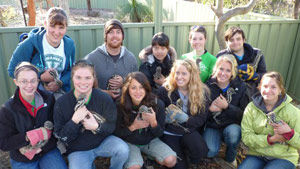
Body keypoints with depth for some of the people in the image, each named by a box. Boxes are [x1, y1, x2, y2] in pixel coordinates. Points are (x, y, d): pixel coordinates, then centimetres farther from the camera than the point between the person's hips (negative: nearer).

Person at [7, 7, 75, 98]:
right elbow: (12, 70, -8)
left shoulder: (69, 45, -3)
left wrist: (60, 83, -11)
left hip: (58, 91, 3)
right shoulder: (30, 44, -15)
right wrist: (40, 77, -16)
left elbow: (70, 70, 9)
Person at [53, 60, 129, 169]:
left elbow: (112, 126, -7)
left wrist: (97, 127, -27)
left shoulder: (104, 98, -14)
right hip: (78, 150, 0)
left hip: (103, 141, 0)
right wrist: (74, 121, -27)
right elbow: (61, 137, -10)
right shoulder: (61, 103, -12)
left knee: (123, 150, -26)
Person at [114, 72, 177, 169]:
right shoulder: (120, 106, -20)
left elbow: (160, 133, -10)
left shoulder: (158, 104, -18)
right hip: (129, 142, -1)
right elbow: (117, 133, -9)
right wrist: (133, 127, -26)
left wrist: (153, 122, -32)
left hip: (151, 141, 2)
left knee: (171, 160, -18)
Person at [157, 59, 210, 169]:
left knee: (200, 150, -28)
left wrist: (185, 118, -24)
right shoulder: (164, 90, -11)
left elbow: (201, 119, -7)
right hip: (169, 132, -1)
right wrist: (166, 117, -26)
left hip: (189, 131, 1)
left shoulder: (202, 92, -6)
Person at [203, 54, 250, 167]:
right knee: (209, 152, -26)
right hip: (212, 126, 0)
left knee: (233, 132, -35)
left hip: (232, 126, 0)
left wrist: (227, 106, -23)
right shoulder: (208, 86, -4)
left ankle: (230, 159, -2)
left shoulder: (241, 87, -5)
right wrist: (210, 109, -21)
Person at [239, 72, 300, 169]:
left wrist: (289, 132, -19)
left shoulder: (292, 111, -4)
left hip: (284, 158, 0)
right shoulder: (251, 108, -2)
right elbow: (246, 137, -8)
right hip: (257, 155, 0)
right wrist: (271, 139, -18)